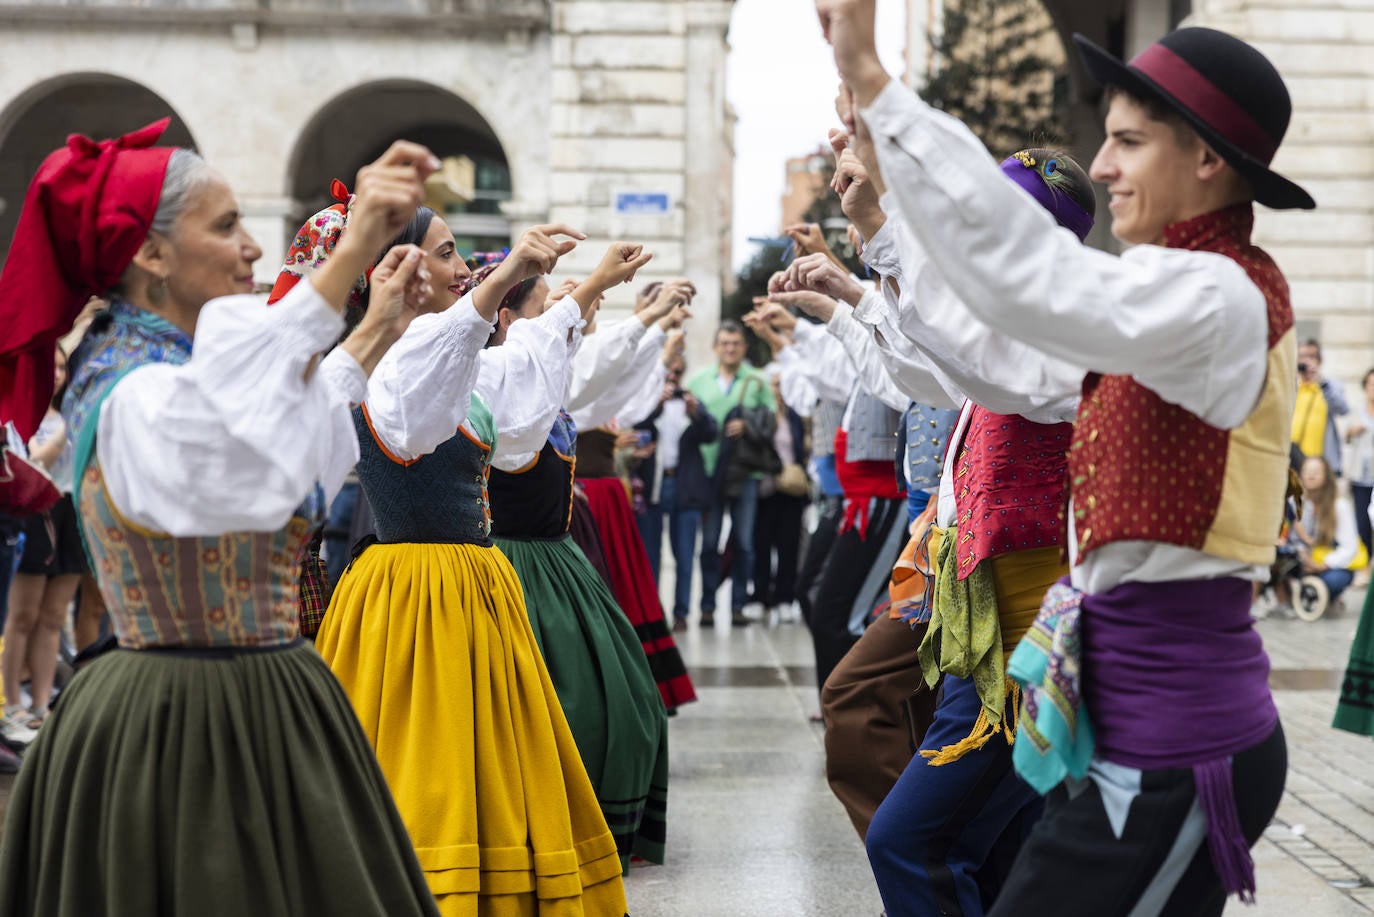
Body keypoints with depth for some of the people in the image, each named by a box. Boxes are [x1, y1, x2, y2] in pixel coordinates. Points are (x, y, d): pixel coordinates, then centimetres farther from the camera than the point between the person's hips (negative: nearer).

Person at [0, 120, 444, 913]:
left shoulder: (153, 369, 12)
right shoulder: (139, 398, -21)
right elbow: (227, 440, -46)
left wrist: (377, 335, 32)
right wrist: (352, 254, -50)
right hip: (200, 730, -10)